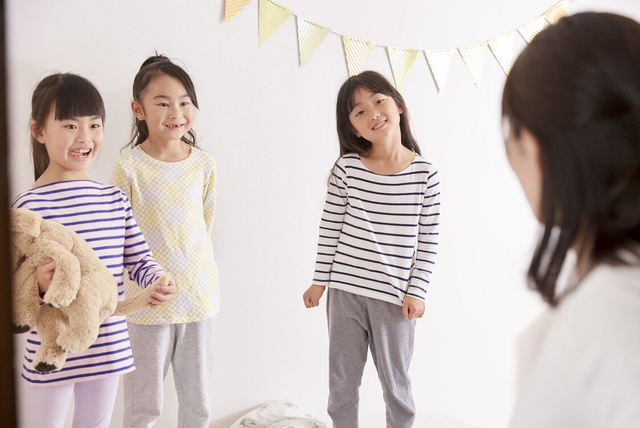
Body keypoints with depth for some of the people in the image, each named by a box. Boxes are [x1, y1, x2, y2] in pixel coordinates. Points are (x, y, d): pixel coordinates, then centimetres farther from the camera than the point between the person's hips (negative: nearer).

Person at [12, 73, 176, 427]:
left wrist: (157, 283, -14)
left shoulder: (115, 199, 4)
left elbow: (138, 257, 6)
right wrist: (39, 287, -35)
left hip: (108, 348, 5)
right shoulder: (28, 205, -14)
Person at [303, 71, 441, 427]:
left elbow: (429, 240, -2)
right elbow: (330, 228, 1)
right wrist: (320, 281, 3)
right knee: (342, 385, 15)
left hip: (395, 297, -1)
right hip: (346, 291, 1)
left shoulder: (425, 174, -6)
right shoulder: (346, 169, -5)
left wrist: (417, 292, -5)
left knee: (396, 385, 14)